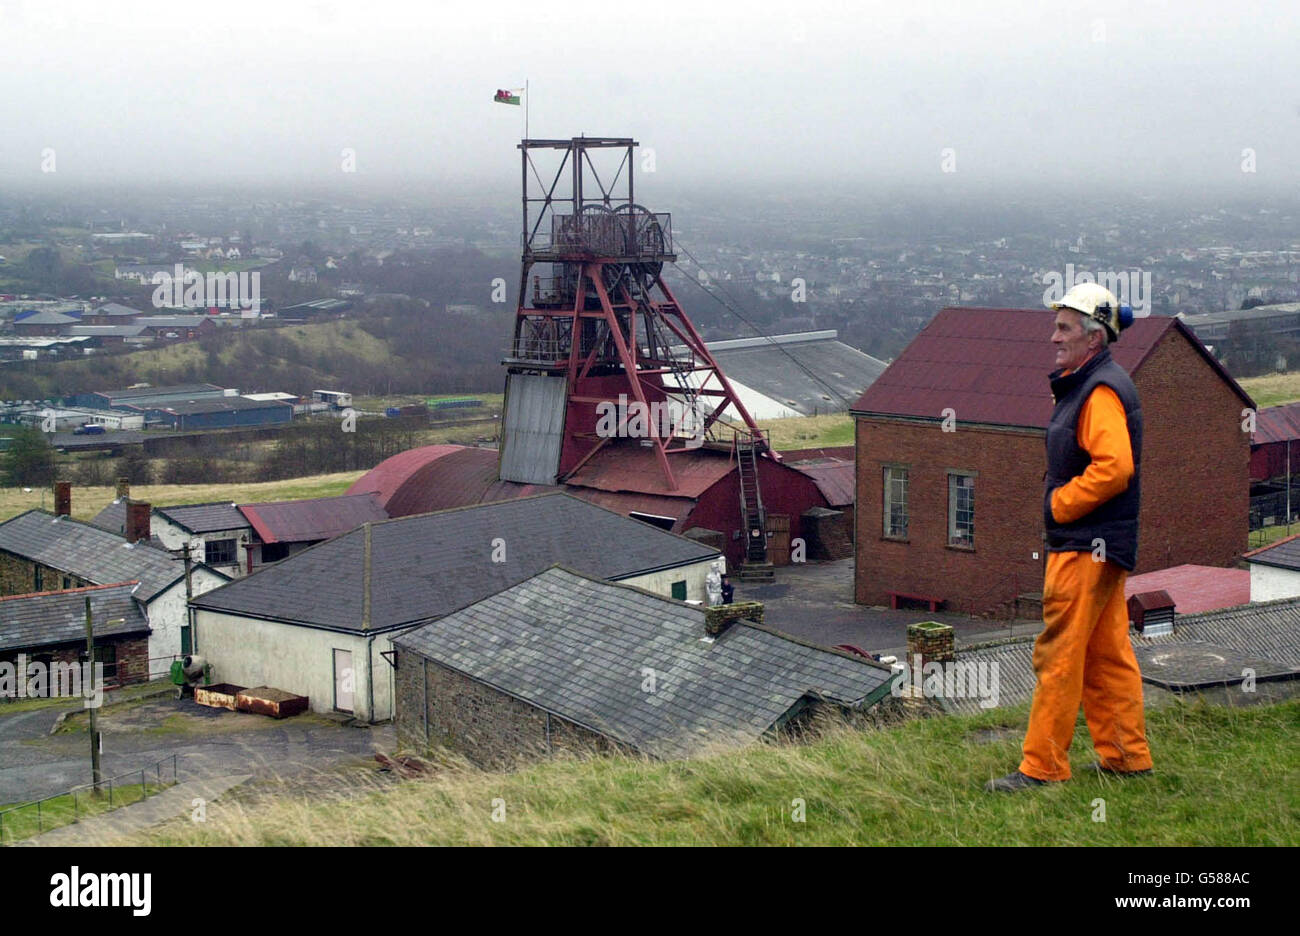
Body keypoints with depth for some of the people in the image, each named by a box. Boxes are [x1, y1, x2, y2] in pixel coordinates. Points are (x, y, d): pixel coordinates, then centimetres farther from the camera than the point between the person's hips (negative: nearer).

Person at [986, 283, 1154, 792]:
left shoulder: (1101, 391, -16)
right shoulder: (1087, 385, 17)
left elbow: (1114, 467, -27)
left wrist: (1058, 504, -17)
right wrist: (1059, 504, 13)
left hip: (1086, 546, -11)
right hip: (1097, 544, 11)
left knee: (1059, 655, -7)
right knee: (1107, 655, 15)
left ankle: (1041, 767, -3)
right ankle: (1127, 755, 21)